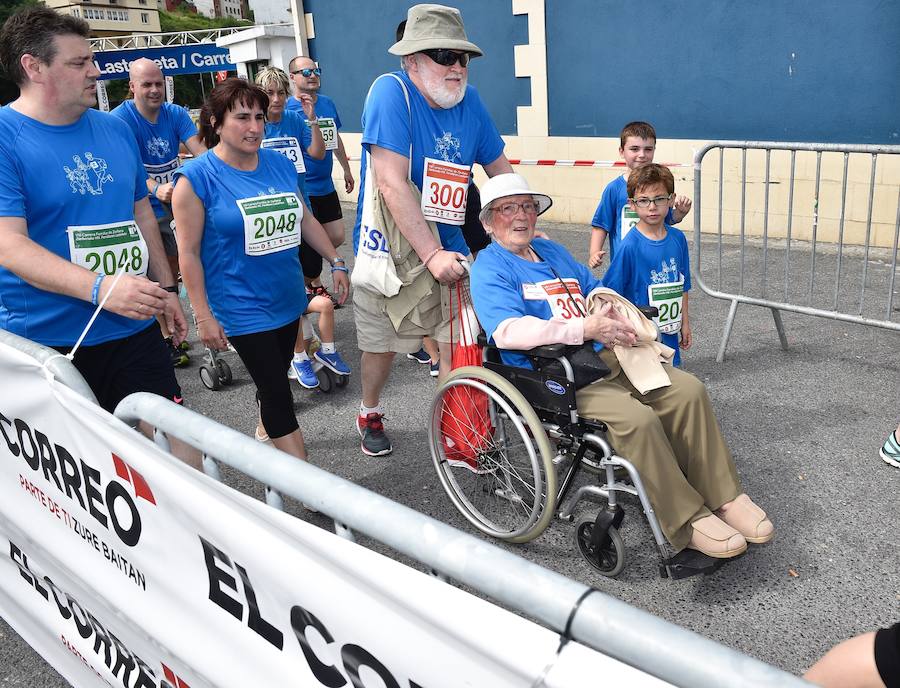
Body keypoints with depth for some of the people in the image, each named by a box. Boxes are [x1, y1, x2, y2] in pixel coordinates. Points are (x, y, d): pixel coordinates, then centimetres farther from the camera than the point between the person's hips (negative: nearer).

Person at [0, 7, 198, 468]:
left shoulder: (115, 130, 9)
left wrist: (166, 288, 16)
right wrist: (101, 287, -33)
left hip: (132, 327, 5)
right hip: (45, 343, -4)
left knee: (177, 434, 3)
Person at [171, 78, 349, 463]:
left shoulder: (279, 163, 4)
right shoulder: (197, 177, -12)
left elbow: (304, 218, 16)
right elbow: (188, 253, -12)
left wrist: (336, 261, 14)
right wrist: (204, 316, -14)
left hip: (287, 299, 6)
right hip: (242, 309, -6)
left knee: (275, 378, 19)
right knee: (278, 392, -4)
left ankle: (265, 432, 46)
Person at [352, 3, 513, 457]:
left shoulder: (469, 100, -2)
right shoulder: (392, 91, -19)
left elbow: (501, 172, 9)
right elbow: (391, 184, -27)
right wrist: (431, 254, -30)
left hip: (449, 249, 4)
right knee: (382, 346, 12)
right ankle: (370, 414, 40)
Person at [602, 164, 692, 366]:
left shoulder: (678, 239, 0)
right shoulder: (629, 245, -17)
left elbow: (682, 285, 10)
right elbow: (612, 293, -13)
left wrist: (685, 323, 14)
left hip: (669, 334, 5)